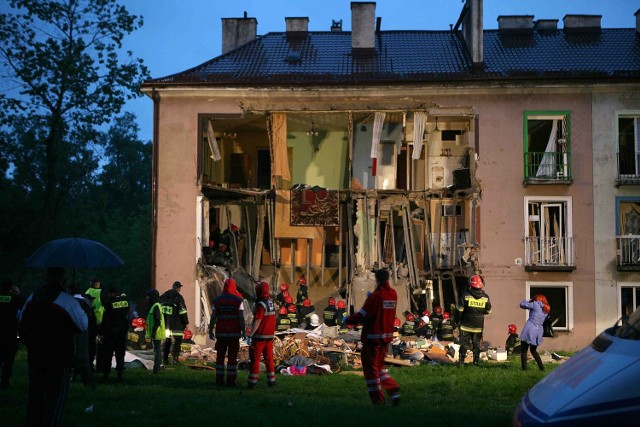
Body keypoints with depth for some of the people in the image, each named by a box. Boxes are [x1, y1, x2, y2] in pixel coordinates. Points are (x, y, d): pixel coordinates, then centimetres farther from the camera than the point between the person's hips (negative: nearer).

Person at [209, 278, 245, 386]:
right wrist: (243, 331, 0)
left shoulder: (217, 300, 3)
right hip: (234, 333, -2)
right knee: (232, 357, 1)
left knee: (220, 356, 11)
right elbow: (241, 317, -7)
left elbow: (213, 317, 2)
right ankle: (231, 380, 0)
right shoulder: (238, 300, -4)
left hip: (221, 333, 2)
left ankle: (219, 379, 10)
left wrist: (210, 331, 9)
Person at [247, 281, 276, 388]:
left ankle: (252, 381, 0)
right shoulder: (271, 303, 8)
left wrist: (250, 335, -21)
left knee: (255, 359, -1)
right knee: (269, 359, 10)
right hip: (270, 336, 7)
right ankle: (271, 380, 8)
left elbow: (257, 322, -21)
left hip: (260, 336, -7)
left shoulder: (260, 304, -16)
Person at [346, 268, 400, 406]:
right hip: (387, 336, 7)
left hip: (373, 337, -7)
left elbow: (363, 315, -16)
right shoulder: (393, 294, 4)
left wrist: (349, 320, -2)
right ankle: (394, 391, 8)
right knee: (379, 365, 22)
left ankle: (378, 400, 4)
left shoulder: (376, 296, -17)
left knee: (371, 368, 3)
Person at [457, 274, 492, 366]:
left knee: (464, 343, 5)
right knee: (477, 344, 13)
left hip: (466, 325, -2)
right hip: (479, 325, 2)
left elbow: (460, 309, -10)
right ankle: (476, 361, 14)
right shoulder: (485, 297, -4)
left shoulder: (466, 295, -12)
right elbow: (488, 311, 3)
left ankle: (461, 361, 3)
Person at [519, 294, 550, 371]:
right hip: (538, 332, 7)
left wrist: (529, 300, 16)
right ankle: (541, 367, 18)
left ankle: (524, 368, -5)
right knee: (533, 350, 24)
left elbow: (522, 304, -1)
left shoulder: (536, 304, -5)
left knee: (523, 351, 1)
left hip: (529, 331, -7)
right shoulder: (546, 309, 14)